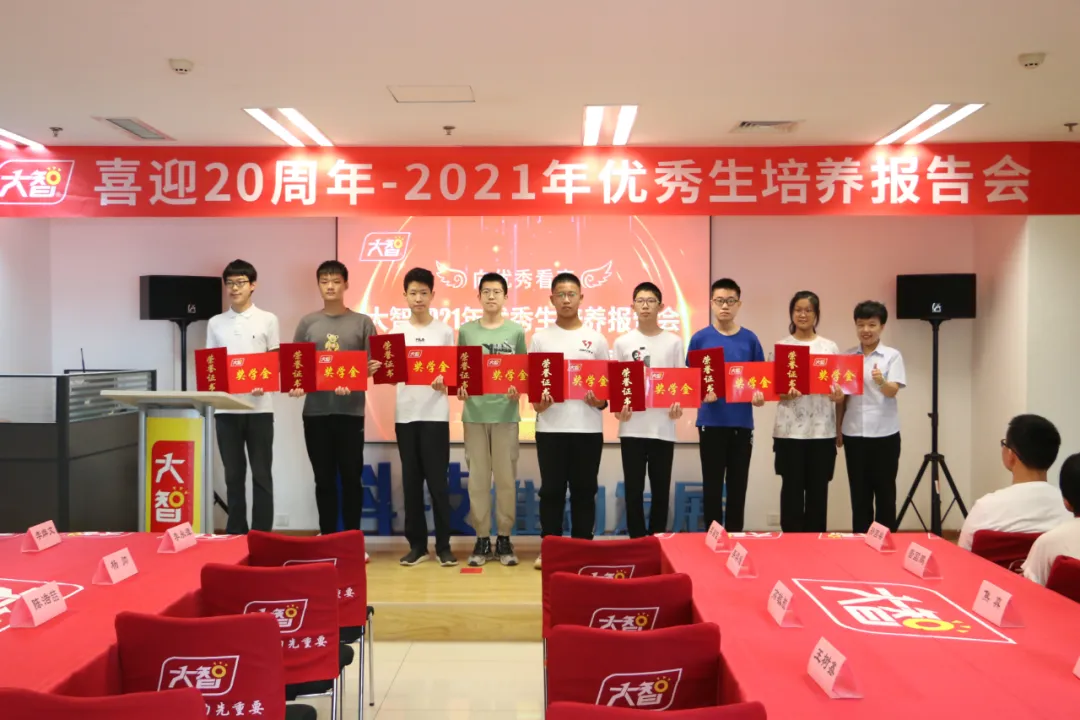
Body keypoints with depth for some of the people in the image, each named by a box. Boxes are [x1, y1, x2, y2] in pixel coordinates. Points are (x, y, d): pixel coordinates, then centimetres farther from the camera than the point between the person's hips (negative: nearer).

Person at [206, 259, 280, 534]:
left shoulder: (268, 320, 3)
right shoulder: (215, 323, 10)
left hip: (259, 407, -2)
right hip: (226, 408, 2)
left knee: (261, 474, 1)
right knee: (233, 475, 9)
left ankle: (262, 535, 7)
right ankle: (235, 535, 17)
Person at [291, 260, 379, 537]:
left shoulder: (362, 322, 4)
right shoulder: (307, 322, 9)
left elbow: (373, 365, 2)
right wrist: (295, 385, -11)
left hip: (350, 410, -1)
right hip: (316, 410, 2)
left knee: (351, 478, 3)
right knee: (324, 479, 9)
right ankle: (327, 538, 20)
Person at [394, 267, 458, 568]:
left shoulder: (444, 331, 3)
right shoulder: (396, 330, 8)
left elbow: (452, 373, 3)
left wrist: (443, 383, -18)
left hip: (435, 414, -2)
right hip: (405, 414, 2)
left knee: (437, 480, 0)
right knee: (411, 480, 7)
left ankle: (443, 545, 9)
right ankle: (417, 544, 16)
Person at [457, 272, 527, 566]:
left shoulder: (516, 331, 4)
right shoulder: (466, 331, 6)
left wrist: (518, 390, -13)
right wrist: (460, 388, -11)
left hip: (505, 413, -1)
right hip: (474, 413, 1)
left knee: (506, 478, 4)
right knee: (478, 478, 5)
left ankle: (504, 539, 15)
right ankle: (482, 539, 14)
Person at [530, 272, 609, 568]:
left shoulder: (596, 339, 7)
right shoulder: (540, 338, 5)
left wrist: (601, 401, -11)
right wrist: (536, 401, -13)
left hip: (588, 427, 1)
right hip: (550, 427, 0)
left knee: (584, 490, 7)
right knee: (551, 490, 6)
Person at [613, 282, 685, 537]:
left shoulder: (673, 342, 5)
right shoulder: (622, 342, 4)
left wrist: (678, 405, -12)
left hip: (663, 427, 0)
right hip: (632, 427, 0)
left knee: (661, 490, 8)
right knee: (634, 490, 4)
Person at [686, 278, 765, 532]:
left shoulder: (750, 339, 4)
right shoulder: (700, 338, 0)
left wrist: (759, 395, -13)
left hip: (742, 422, 2)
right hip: (711, 422, -2)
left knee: (738, 485, 9)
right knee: (712, 485, 5)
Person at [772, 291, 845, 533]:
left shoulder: (830, 347, 8)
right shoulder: (781, 346, 4)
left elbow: (840, 387, 8)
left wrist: (839, 396, -15)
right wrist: (785, 394, -21)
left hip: (822, 429, 1)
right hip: (790, 428, -1)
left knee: (818, 489, 6)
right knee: (792, 488, 2)